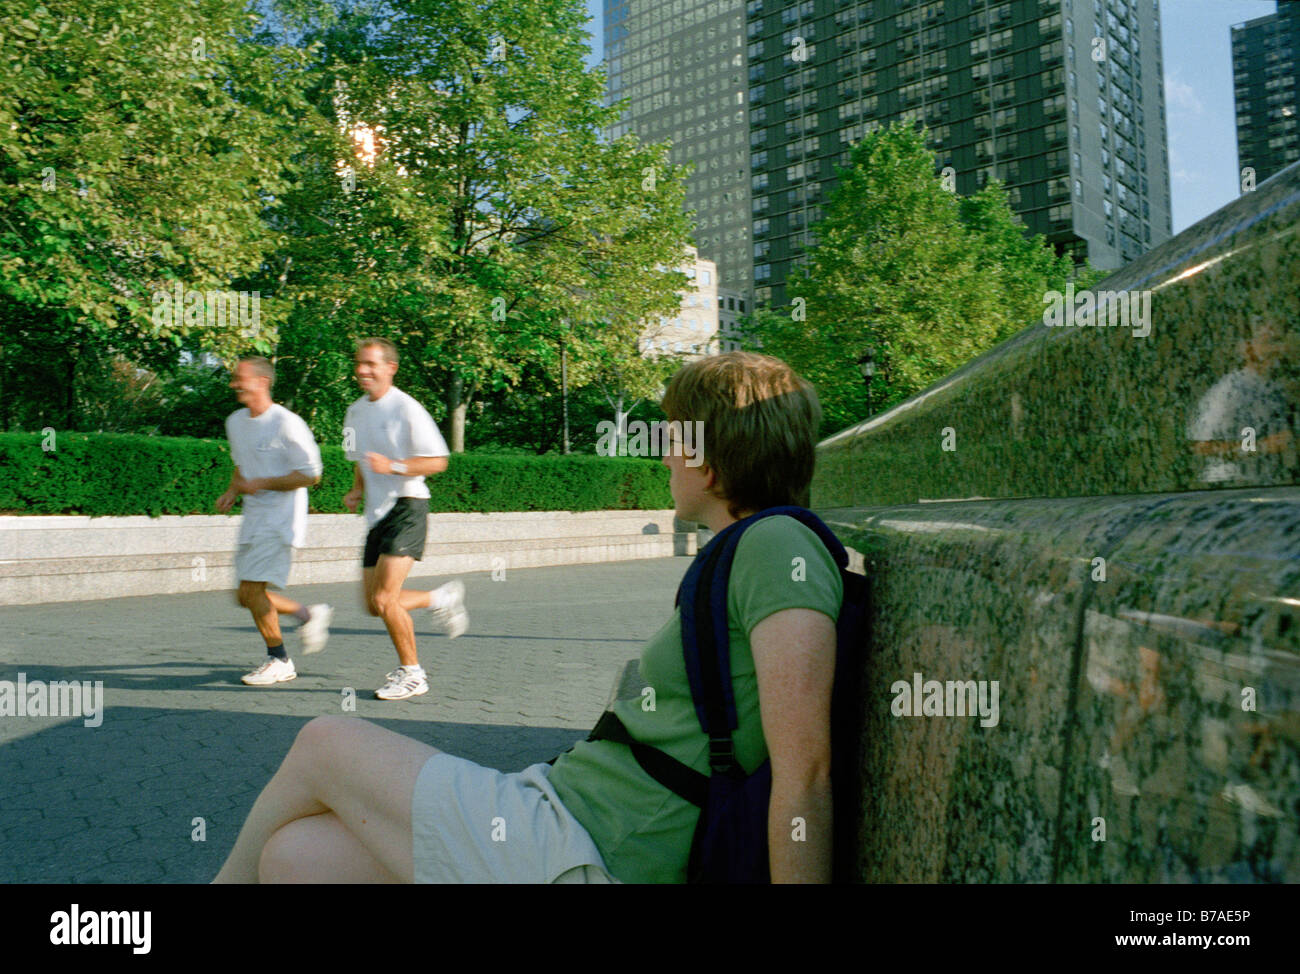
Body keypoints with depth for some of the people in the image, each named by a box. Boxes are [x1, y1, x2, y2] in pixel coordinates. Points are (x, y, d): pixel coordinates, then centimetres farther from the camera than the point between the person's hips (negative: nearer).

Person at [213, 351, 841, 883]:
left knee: (322, 745, 4)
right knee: (292, 855, 7)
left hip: (580, 861, -9)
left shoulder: (779, 545, -17)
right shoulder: (739, 554, 13)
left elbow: (805, 770, -22)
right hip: (561, 802, 9)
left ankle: (228, 881, 31)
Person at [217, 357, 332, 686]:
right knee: (245, 596, 8)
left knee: (252, 590, -11)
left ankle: (279, 661, 5)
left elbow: (310, 474, -14)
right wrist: (232, 492, 7)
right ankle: (309, 615, 27)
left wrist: (263, 483, -19)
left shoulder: (287, 424, -14)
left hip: (281, 518, -8)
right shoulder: (235, 422, 11)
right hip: (253, 517, 8)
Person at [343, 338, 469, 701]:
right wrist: (357, 490, 10)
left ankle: (411, 673, 4)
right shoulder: (355, 412, 14)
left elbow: (438, 461, -12)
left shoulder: (406, 408, -10)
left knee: (384, 598, -14)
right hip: (377, 514, 8)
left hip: (406, 507, -8)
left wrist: (393, 466, -23)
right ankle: (442, 598, 31)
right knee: (374, 605, 8)